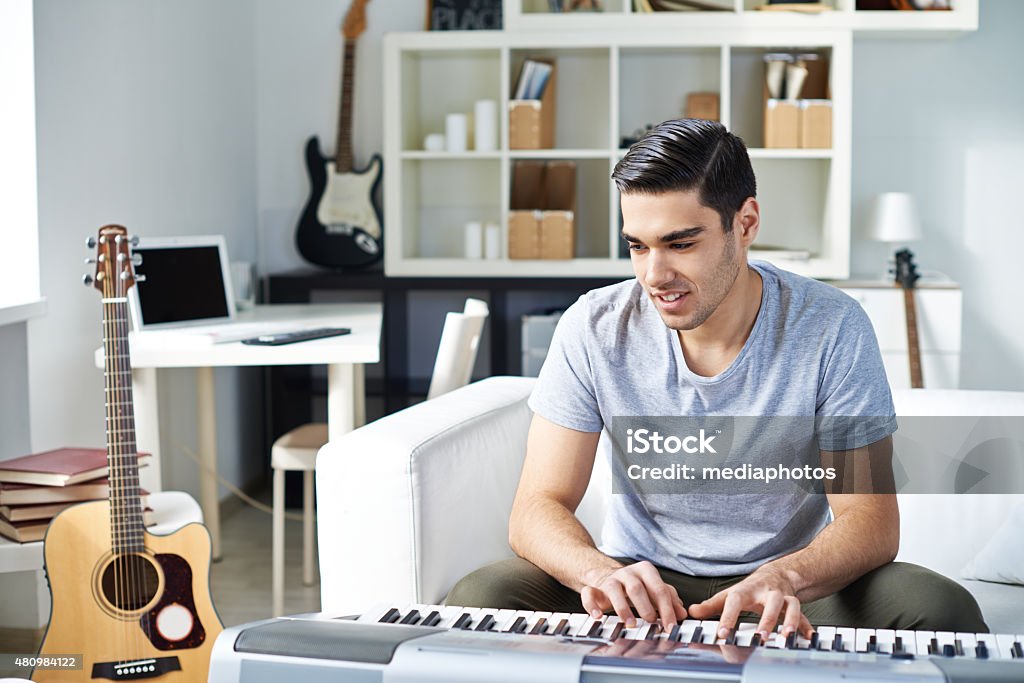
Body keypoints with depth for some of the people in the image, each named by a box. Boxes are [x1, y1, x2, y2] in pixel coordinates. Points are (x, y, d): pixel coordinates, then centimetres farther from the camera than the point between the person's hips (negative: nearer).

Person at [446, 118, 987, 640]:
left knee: (941, 610, -28)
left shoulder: (830, 328, -10)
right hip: (639, 583, 2)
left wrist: (784, 577, -33)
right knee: (478, 599, -25)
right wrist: (599, 572, -33)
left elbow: (872, 519, -11)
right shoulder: (594, 330, -7)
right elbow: (537, 508, -9)